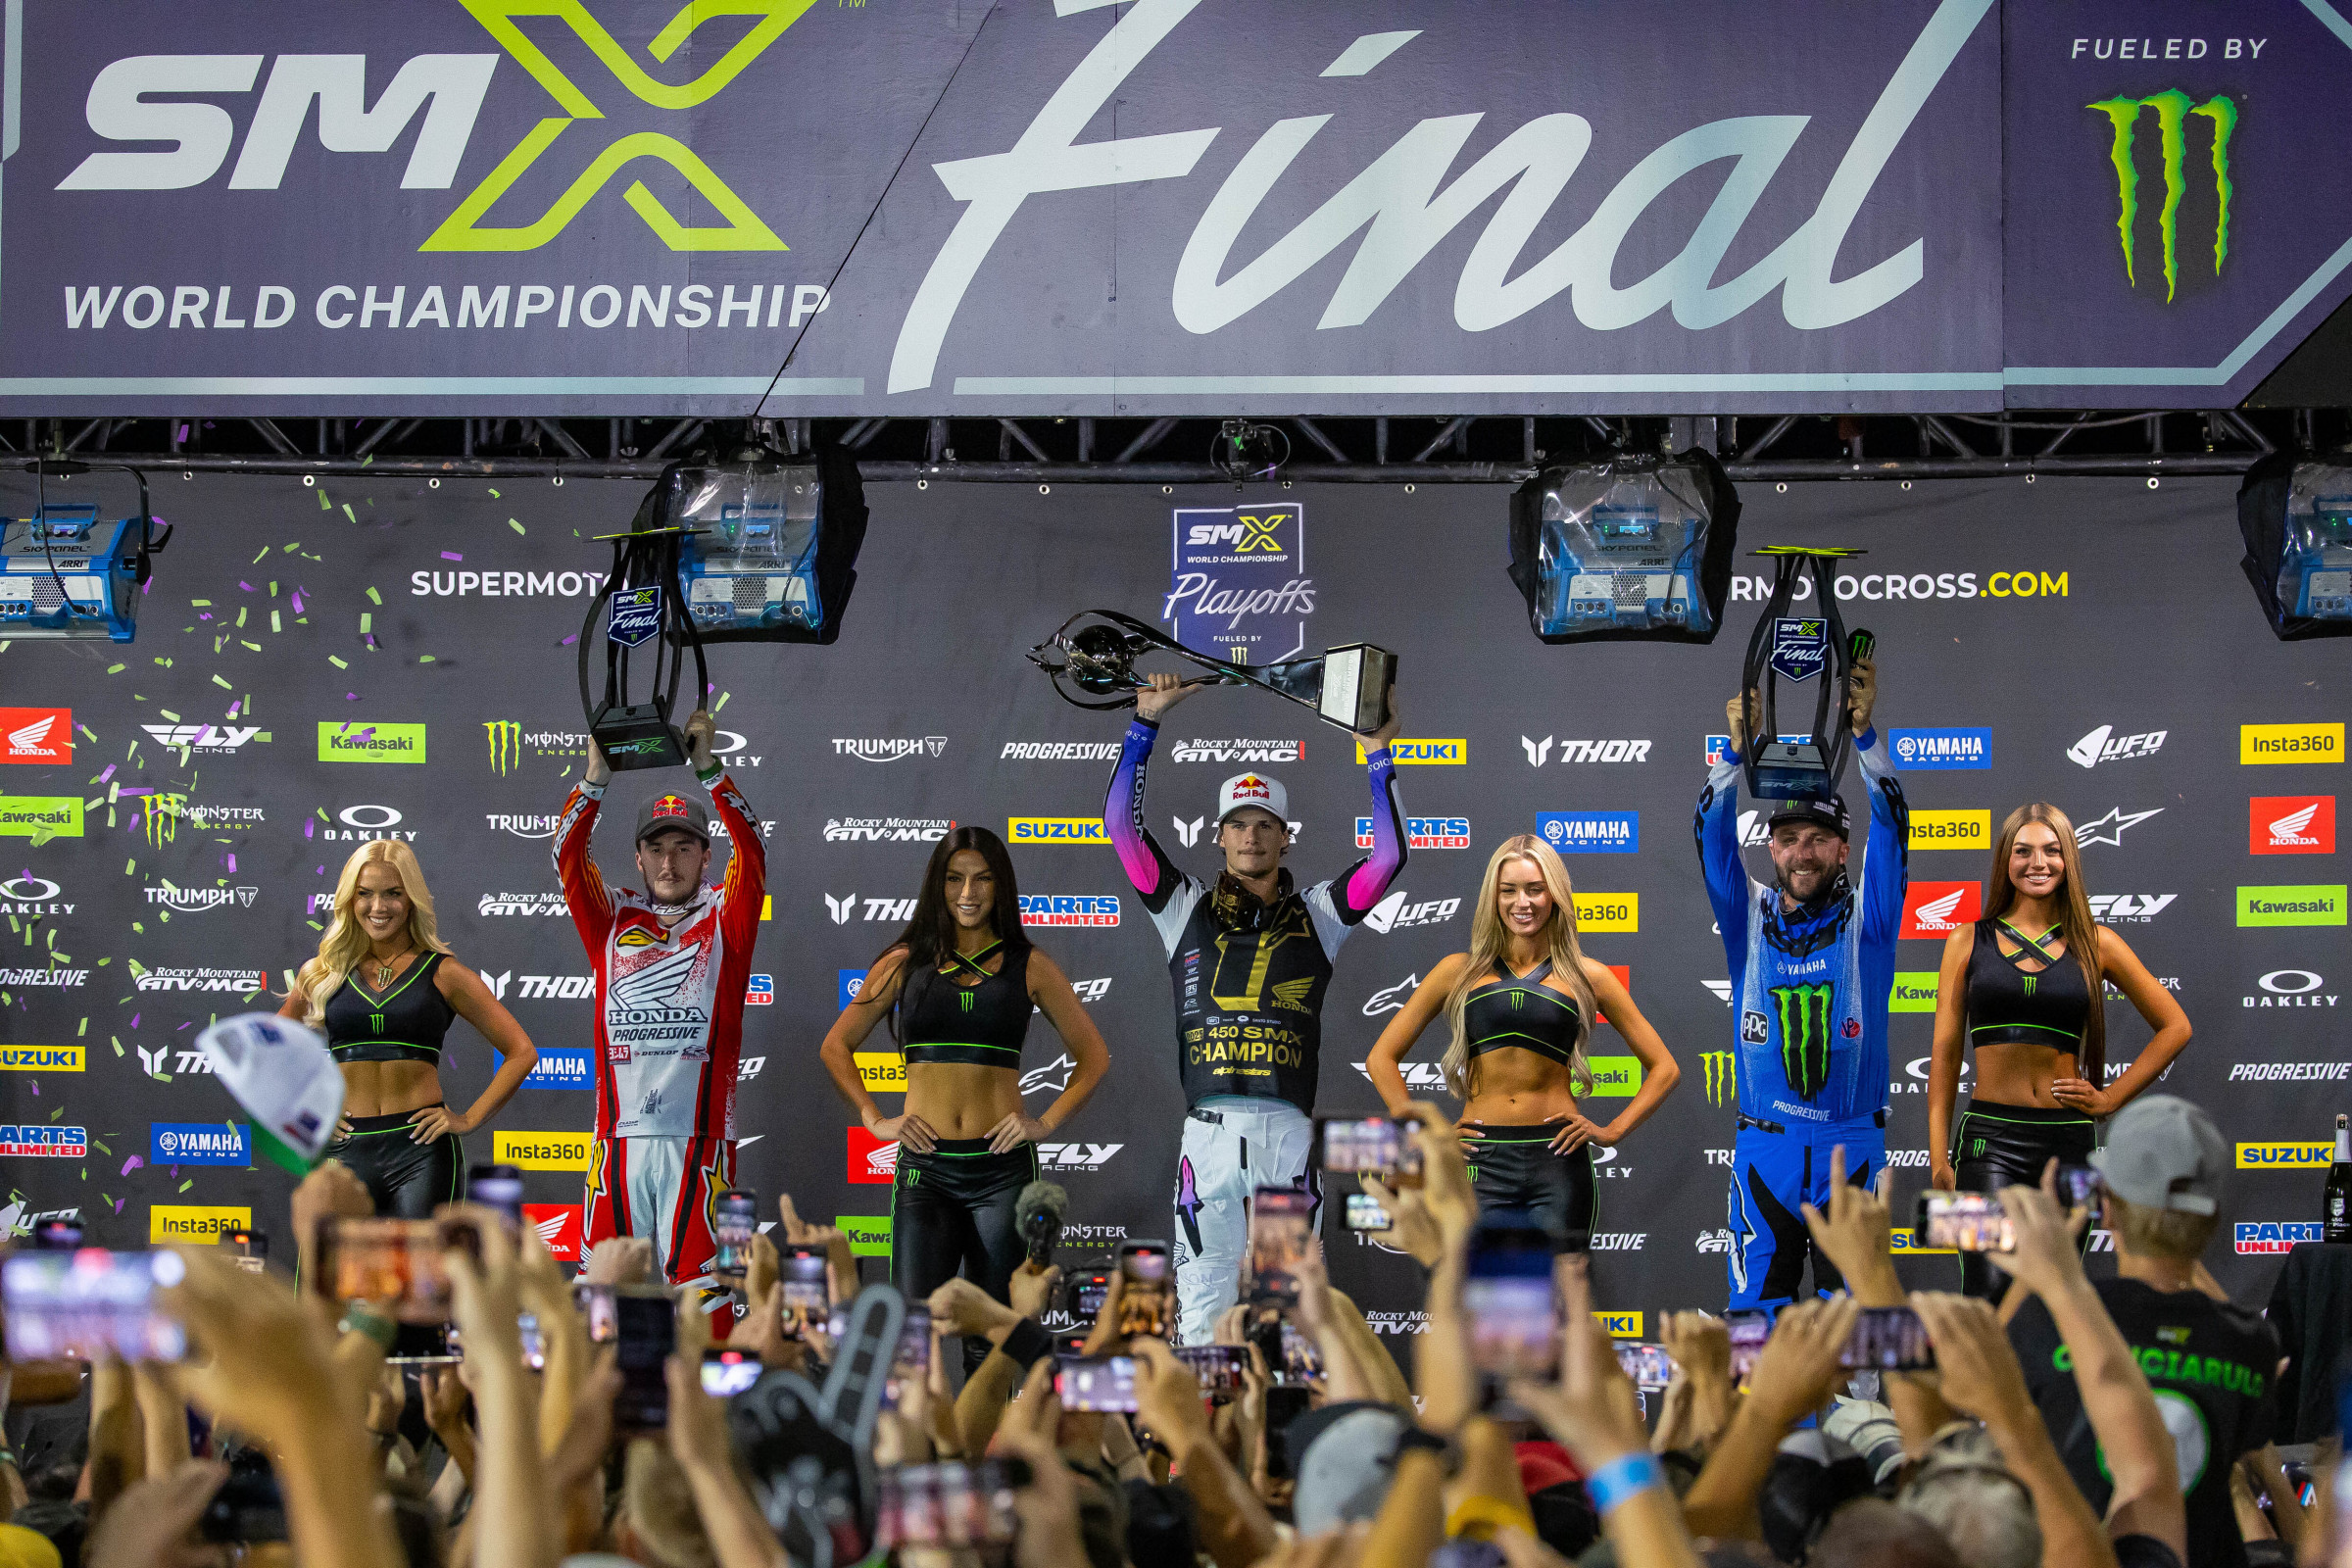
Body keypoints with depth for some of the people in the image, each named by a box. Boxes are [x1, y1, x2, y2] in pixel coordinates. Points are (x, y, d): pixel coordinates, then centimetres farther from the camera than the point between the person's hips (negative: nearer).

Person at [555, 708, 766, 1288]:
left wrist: (706, 767, -14)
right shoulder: (613, 921, 15)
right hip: (619, 1136, 2)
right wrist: (596, 777, -11)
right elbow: (568, 857, 3)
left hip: (700, 1138, -2)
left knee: (696, 1285, -5)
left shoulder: (723, 920, 10)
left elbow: (752, 850, -4)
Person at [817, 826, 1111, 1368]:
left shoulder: (1029, 967, 7)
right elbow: (836, 1046, 15)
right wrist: (875, 1119, 3)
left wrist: (1047, 1121, 1)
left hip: (1002, 1169, 0)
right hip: (925, 1167, 0)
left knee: (989, 1340, 3)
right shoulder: (906, 963, 8)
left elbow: (1093, 1054, 14)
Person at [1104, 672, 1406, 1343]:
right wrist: (1146, 722, 4)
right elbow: (1122, 822, 8)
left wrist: (1378, 757, -2)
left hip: (1288, 1134, 0)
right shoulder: (1188, 907, 14)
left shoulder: (1315, 914, 14)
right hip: (1208, 1130, 0)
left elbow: (1388, 858, 3)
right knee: (1202, 1304, 0)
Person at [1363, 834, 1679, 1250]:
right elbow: (1381, 1058, 15)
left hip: (1558, 1164, 0)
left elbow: (1664, 1069, 15)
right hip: (1480, 1165, 0)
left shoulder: (1585, 977, 9)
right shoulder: (1460, 972, 11)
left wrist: (1612, 1132, 3)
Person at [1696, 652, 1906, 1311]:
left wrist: (1864, 735, -21)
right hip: (1764, 1149, 1)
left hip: (1851, 1148, -1)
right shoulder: (1750, 917, 6)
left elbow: (1891, 829, -8)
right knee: (1758, 1306, 1)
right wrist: (1736, 749, -20)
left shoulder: (1866, 921, 3)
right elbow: (1713, 836, -5)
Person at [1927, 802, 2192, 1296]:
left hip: (2068, 1143, 2)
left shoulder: (2095, 944, 6)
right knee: (1988, 1300, -16)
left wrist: (2111, 1098, 6)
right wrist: (1939, 1159, 1)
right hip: (1989, 1139, -2)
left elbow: (2175, 1027, 15)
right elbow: (1946, 1053, 7)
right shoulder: (1969, 942, 6)